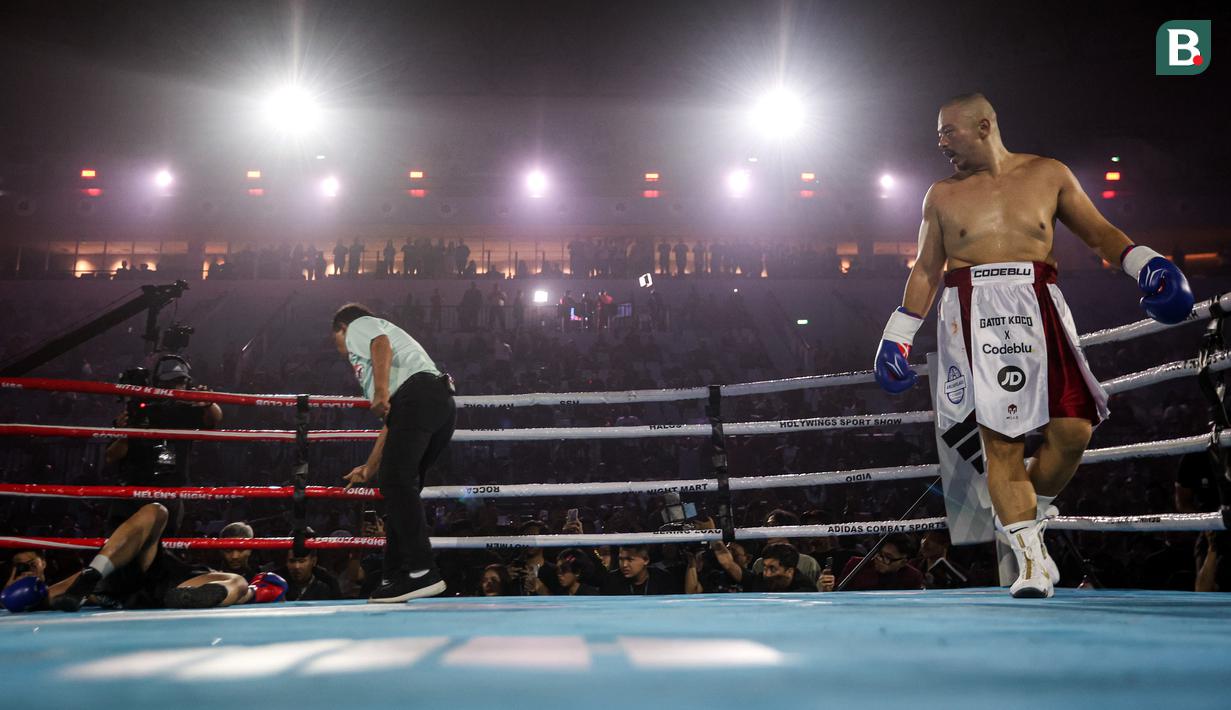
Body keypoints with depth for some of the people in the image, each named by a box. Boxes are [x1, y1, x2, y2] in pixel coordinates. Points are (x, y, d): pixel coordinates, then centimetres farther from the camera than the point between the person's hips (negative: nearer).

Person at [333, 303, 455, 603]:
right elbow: (392, 422, 37)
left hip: (417, 395, -9)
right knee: (399, 487, 11)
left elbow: (382, 345, -8)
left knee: (397, 482, -15)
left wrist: (381, 391, -20)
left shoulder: (359, 325, 20)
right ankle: (393, 578, 10)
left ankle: (423, 572, -24)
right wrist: (370, 467, 39)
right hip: (443, 404, 9)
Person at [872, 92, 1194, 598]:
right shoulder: (942, 195, 13)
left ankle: (1031, 518, 16)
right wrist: (897, 337, 13)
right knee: (1000, 439, -7)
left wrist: (1145, 264, -3)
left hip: (1037, 310, 1)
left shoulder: (1049, 175, 12)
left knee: (1073, 429, -10)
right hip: (973, 317, 0)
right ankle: (1030, 558, -1)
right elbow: (925, 271, 16)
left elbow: (1098, 233, 14)